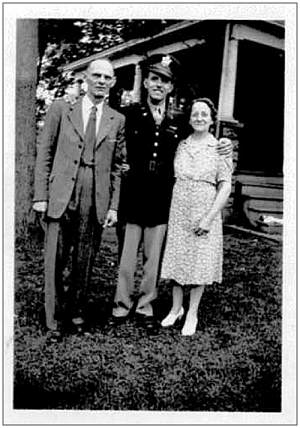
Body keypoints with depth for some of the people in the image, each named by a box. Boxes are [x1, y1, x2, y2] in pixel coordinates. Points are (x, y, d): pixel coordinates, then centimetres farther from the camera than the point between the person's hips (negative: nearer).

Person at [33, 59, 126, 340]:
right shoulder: (61, 109, 5)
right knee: (55, 261, 2)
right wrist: (40, 195, -3)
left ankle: (76, 312, 28)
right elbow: (44, 154, 4)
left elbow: (117, 167, 10)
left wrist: (114, 206, 4)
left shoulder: (117, 120, 10)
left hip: (96, 201, 2)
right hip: (61, 196, -1)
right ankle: (53, 319, 18)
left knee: (84, 262, 10)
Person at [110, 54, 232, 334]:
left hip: (161, 199, 3)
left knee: (153, 257, 10)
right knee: (127, 254, 5)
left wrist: (222, 146, 2)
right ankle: (122, 305, 20)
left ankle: (144, 306, 24)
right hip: (133, 195, -3)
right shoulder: (131, 114, 0)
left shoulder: (177, 122, 9)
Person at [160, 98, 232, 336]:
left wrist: (209, 218, -13)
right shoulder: (180, 145, 6)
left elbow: (225, 187, -7)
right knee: (176, 259, 9)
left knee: (200, 262, 4)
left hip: (205, 213, -3)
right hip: (178, 211, 3)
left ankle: (192, 314, 18)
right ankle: (176, 309, 26)